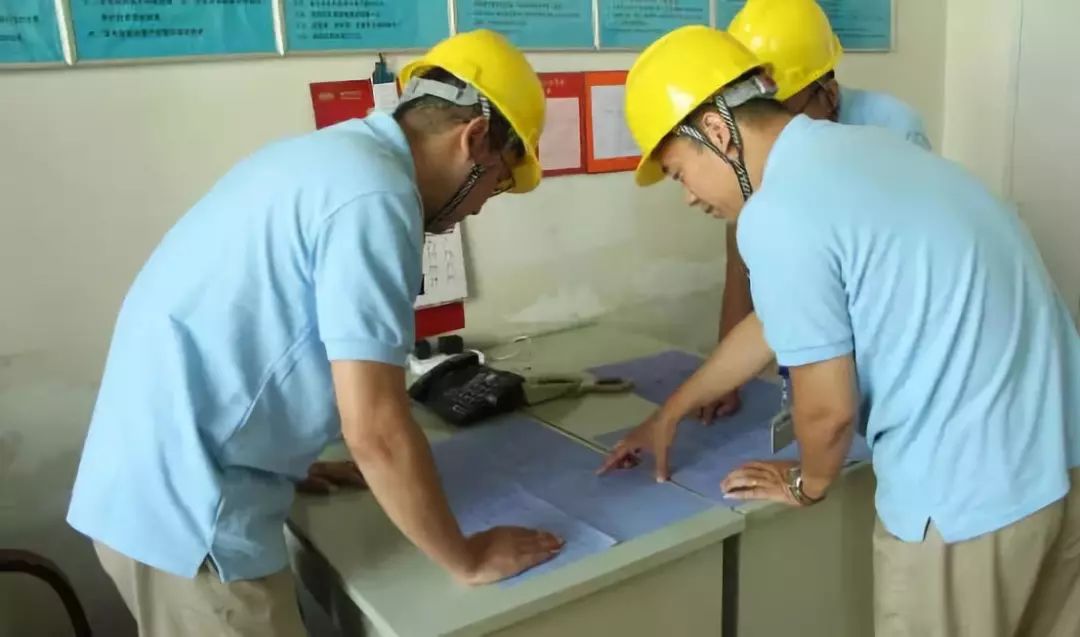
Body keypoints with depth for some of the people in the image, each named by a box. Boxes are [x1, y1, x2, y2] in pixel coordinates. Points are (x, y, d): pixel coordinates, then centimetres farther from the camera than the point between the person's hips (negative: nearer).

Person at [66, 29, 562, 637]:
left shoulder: (332, 154, 10)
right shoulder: (375, 193, -20)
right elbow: (376, 430, -22)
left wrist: (291, 459, 28)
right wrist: (467, 559, -8)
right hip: (187, 503, -9)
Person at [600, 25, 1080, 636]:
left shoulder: (777, 214, -20)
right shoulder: (855, 148, 9)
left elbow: (828, 408, -15)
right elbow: (774, 324, 18)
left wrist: (808, 483, 8)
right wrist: (670, 413, 26)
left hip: (972, 492, -9)